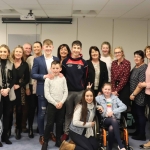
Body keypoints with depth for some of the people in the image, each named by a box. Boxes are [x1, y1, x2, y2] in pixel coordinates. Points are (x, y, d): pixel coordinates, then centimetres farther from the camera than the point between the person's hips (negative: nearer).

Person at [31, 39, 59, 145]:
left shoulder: (57, 59, 7)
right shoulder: (37, 60, -2)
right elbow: (33, 74, -6)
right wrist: (44, 76, -18)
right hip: (42, 90, -3)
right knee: (42, 113, 3)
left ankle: (51, 132, 29)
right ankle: (41, 135, 16)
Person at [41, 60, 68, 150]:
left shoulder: (63, 78, 4)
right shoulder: (48, 79, -4)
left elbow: (66, 92, 2)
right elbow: (47, 94, -8)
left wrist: (61, 102, -10)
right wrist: (55, 103, -13)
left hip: (61, 104, 3)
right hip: (52, 104, -3)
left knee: (60, 123, 10)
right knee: (50, 123, -2)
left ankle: (58, 140, 23)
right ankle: (45, 142, 8)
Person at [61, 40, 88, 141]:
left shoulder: (84, 63, 2)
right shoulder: (66, 61, 1)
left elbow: (86, 77, 4)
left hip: (80, 92, 0)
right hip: (68, 91, 0)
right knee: (68, 112, 10)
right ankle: (66, 132, 20)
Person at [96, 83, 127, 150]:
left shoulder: (115, 98, 13)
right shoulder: (98, 98, 12)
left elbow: (124, 107, 1)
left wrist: (113, 112, -10)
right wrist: (98, 106, -14)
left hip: (115, 118, 1)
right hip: (105, 119, -1)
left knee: (111, 128, -36)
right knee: (113, 120, -37)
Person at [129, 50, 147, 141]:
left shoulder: (144, 68, -16)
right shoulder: (135, 67, 12)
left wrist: (134, 94, -18)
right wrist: (132, 94, 13)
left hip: (140, 96, -9)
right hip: (134, 95, 9)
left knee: (140, 114, -1)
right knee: (134, 113, 16)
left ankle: (142, 135, 10)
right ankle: (138, 131, 29)